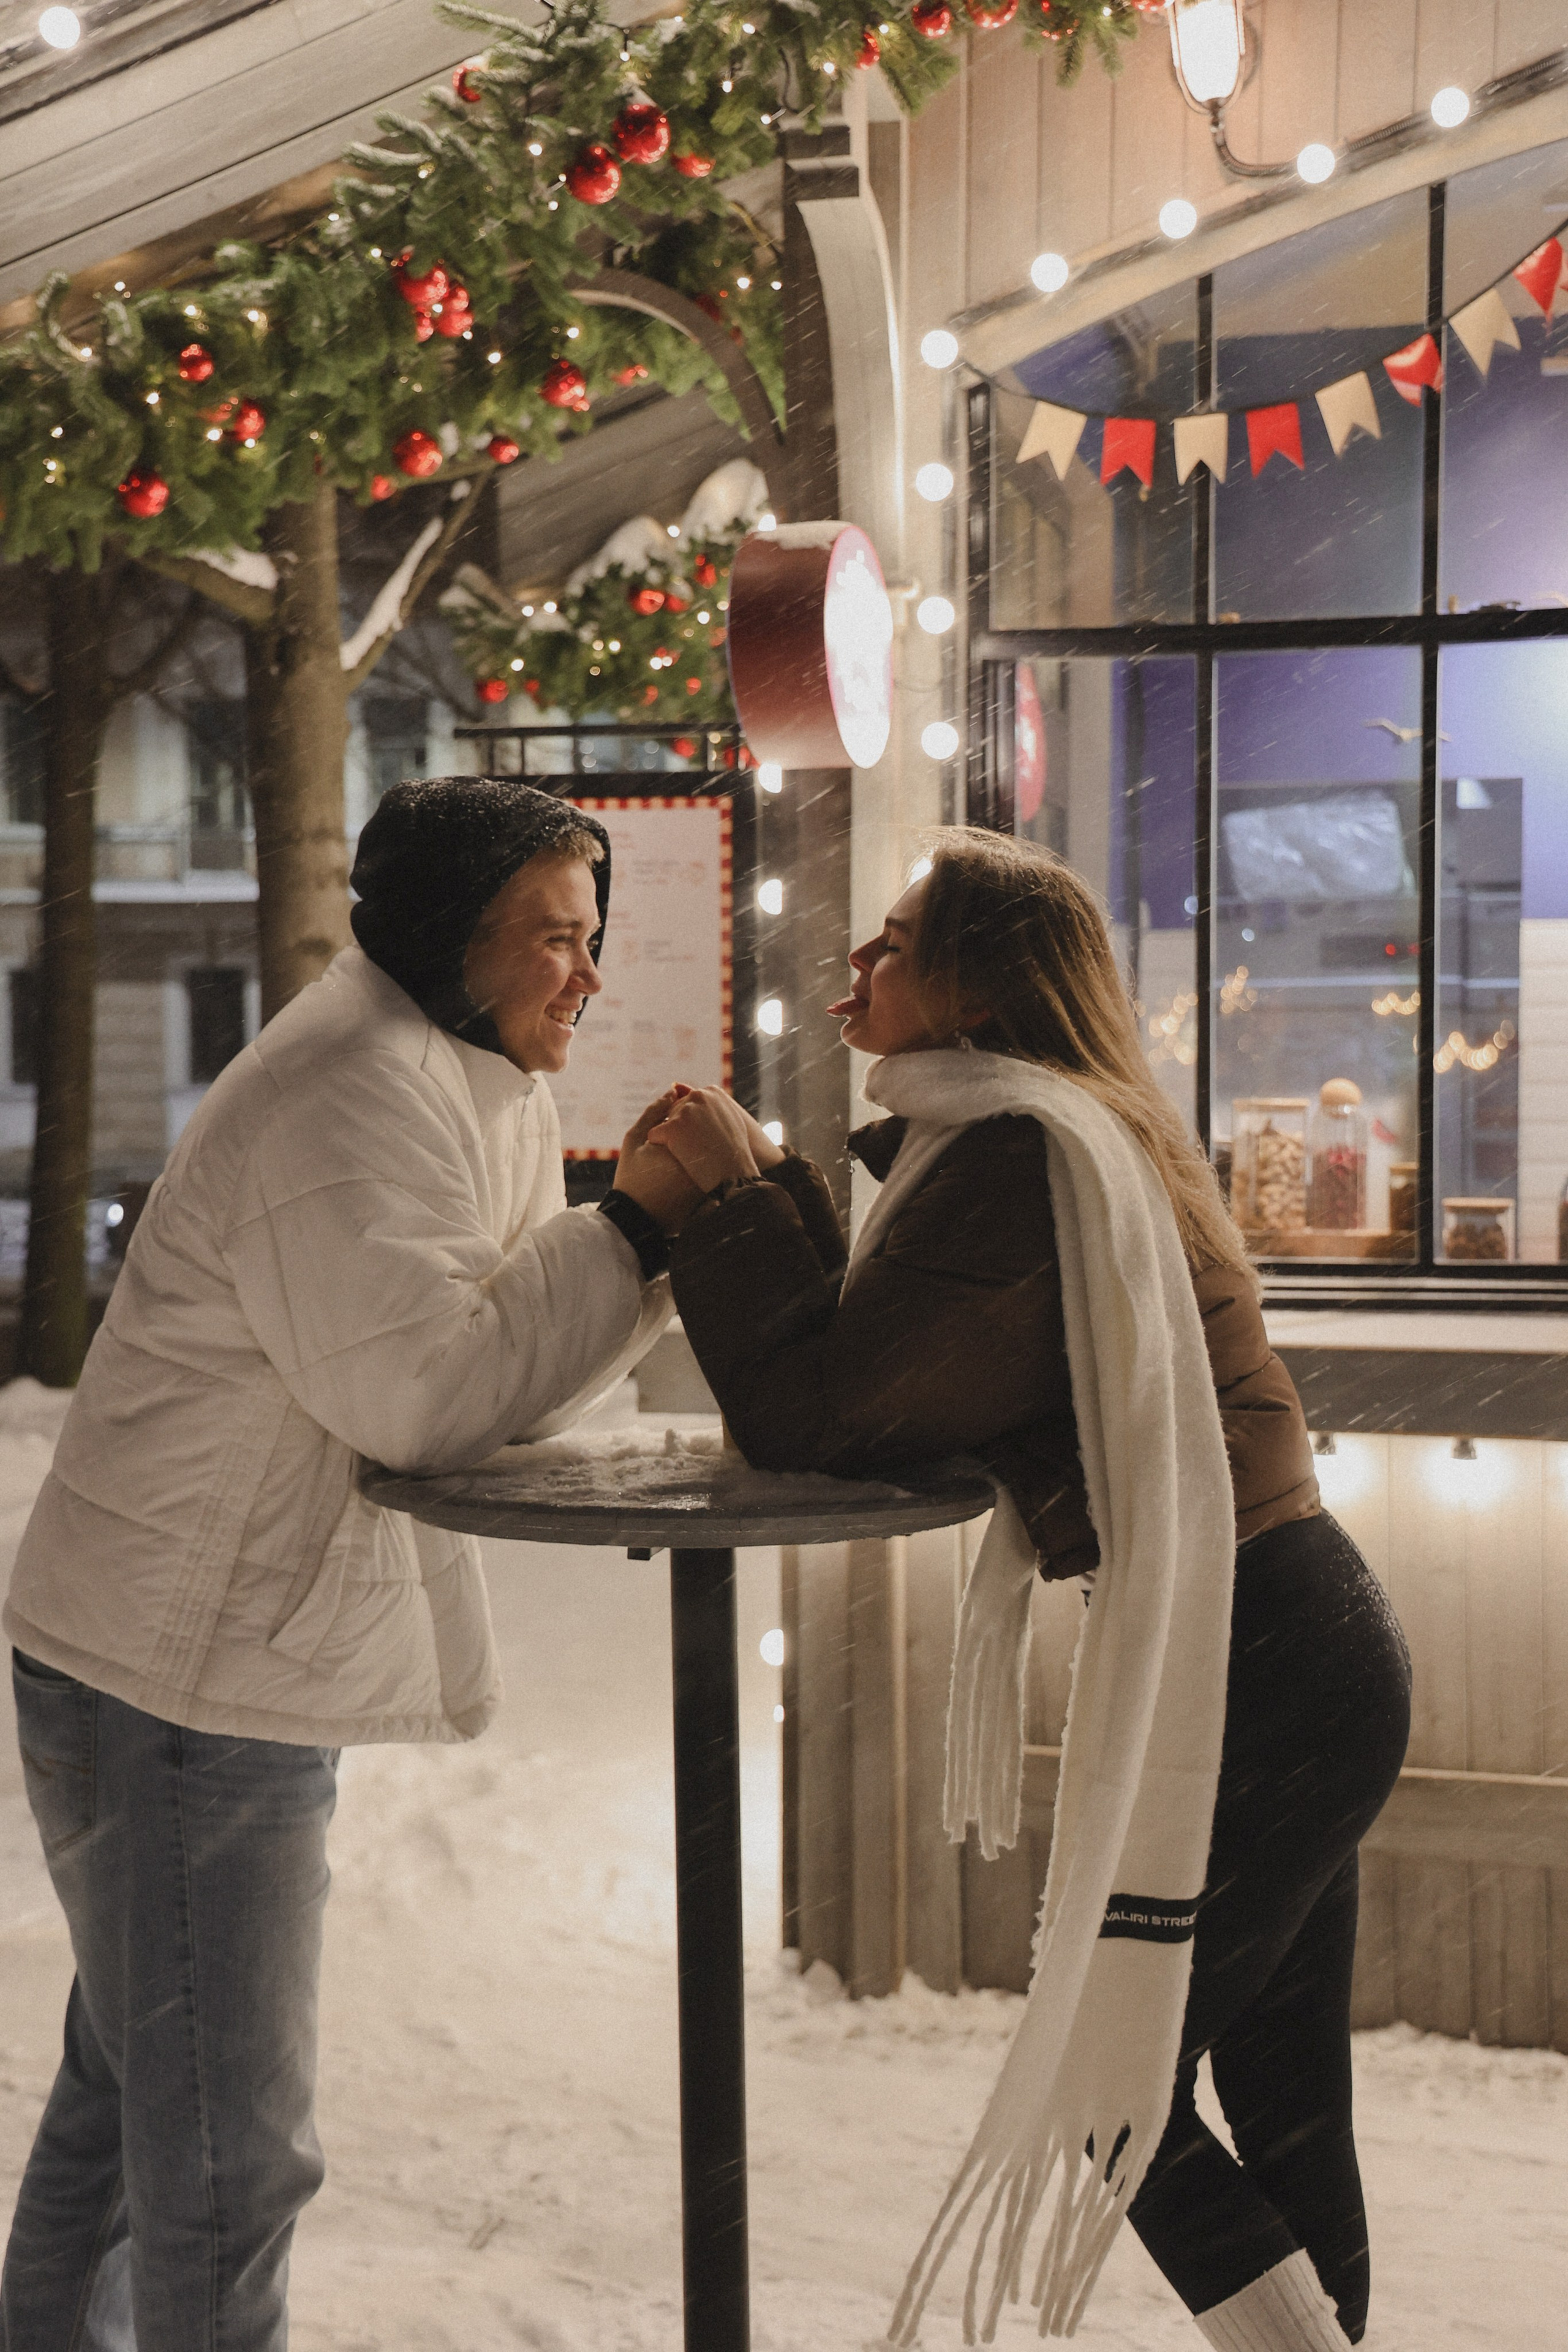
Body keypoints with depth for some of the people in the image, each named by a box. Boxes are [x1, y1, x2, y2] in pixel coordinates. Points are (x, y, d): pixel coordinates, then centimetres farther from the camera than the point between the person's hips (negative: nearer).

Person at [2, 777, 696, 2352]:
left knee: (134, 2095, 24)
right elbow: (426, 1394, -27)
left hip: (234, 1662, 11)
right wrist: (627, 1231, -18)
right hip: (177, 1677, -11)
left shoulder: (469, 1088, 14)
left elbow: (502, 1369, 12)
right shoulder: (357, 1096, -20)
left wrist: (652, 1240, -3)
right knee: (224, 2148, -2)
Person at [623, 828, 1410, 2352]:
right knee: (1283, 2106, 19)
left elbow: (807, 1422, -17)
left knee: (1112, 2094, 7)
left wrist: (735, 1195, -8)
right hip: (1308, 1642, 10)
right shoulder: (1078, 1133, 13)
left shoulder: (1017, 1156, -18)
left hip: (1241, 1681, -10)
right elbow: (882, 1388, 12)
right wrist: (764, 1194, 5)